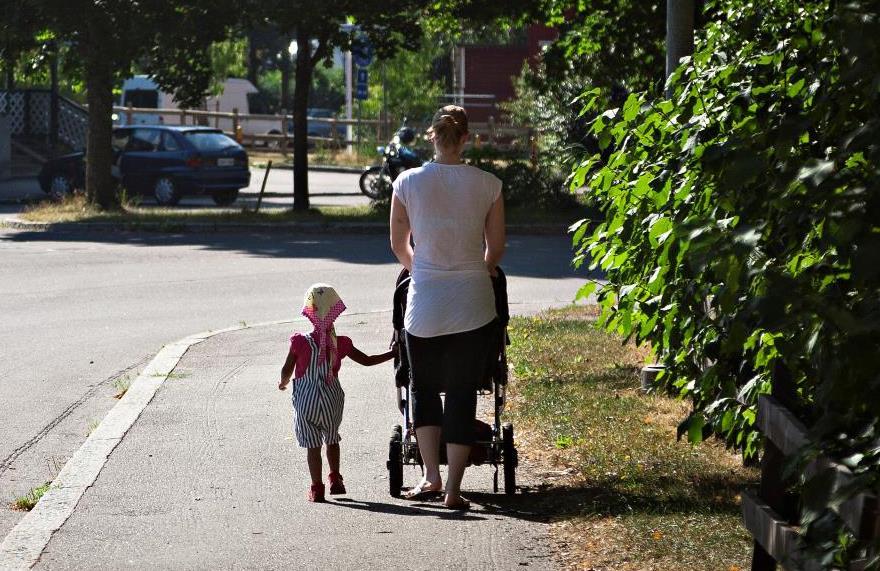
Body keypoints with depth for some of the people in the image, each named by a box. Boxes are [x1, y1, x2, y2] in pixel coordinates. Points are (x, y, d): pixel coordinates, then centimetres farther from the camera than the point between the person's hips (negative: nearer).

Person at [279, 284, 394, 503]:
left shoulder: (300, 342, -13)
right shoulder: (341, 344, -8)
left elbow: (287, 370, -7)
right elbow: (367, 360, 2)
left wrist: (283, 382, 16)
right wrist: (393, 353, 15)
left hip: (305, 401, -2)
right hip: (331, 399, 2)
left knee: (313, 444, 5)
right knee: (332, 439, 23)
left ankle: (317, 487, 5)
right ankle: (335, 479, 27)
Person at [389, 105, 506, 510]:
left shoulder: (408, 183, -4)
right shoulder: (488, 185, -5)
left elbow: (399, 245, 8)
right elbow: (496, 248, 5)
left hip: (424, 302, 0)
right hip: (473, 304, 0)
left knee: (423, 388, 18)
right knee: (462, 394, 6)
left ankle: (431, 476, 11)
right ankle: (453, 489, 4)